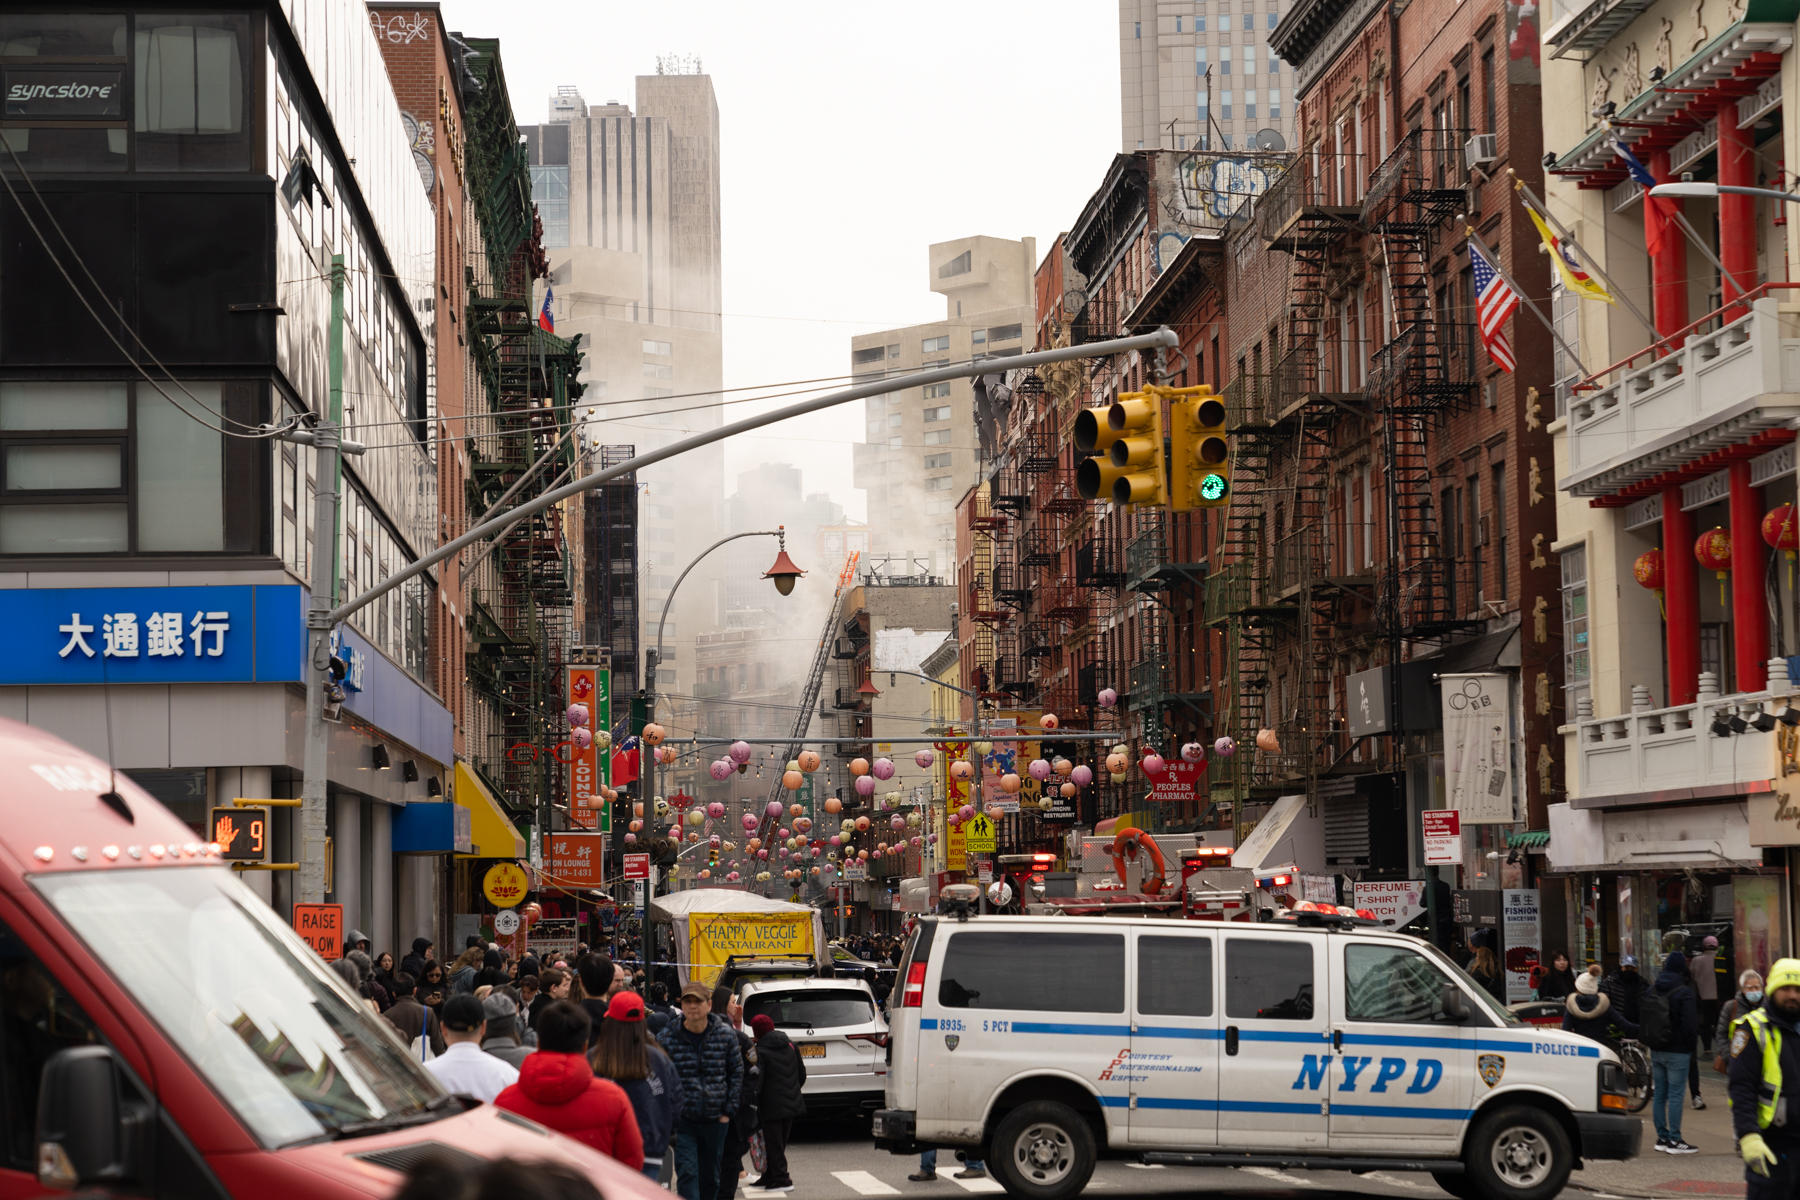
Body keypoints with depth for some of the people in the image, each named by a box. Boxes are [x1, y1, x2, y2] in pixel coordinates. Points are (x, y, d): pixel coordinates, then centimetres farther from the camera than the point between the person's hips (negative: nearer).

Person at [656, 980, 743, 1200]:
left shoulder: (725, 1034, -1)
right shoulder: (666, 1038, -6)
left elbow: (736, 1072, 8)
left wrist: (728, 1110, 2)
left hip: (715, 1119, 2)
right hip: (683, 1119, -2)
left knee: (710, 1177, 13)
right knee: (687, 1174, -13)